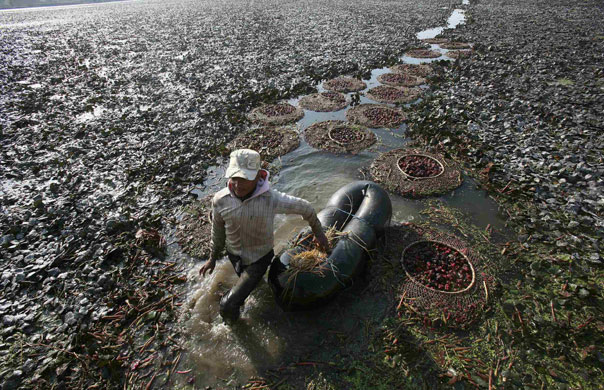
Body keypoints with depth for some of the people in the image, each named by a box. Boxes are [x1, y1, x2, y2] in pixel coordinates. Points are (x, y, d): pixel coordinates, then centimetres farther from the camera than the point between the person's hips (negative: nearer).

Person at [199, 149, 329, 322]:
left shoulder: (271, 199, -32)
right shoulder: (220, 200, -22)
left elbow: (305, 208, -15)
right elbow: (217, 230, -2)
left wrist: (318, 232, -1)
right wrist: (213, 257, 11)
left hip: (259, 257, -3)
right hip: (234, 254, 4)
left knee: (228, 305, -6)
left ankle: (230, 320, 31)